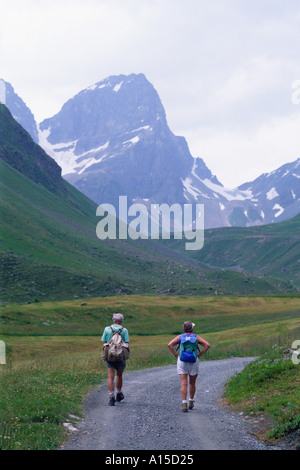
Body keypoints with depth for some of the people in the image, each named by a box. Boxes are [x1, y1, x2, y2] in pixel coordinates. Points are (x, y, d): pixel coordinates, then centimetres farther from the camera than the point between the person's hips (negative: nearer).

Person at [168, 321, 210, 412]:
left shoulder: (180, 337, 5)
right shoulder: (196, 337, 4)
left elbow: (170, 345, -7)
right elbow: (207, 345, -5)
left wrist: (176, 355, -2)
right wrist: (199, 355, -1)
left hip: (182, 361, 0)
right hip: (193, 362, 0)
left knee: (183, 384, -6)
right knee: (192, 383, 17)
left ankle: (184, 404, -18)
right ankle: (191, 402, 26)